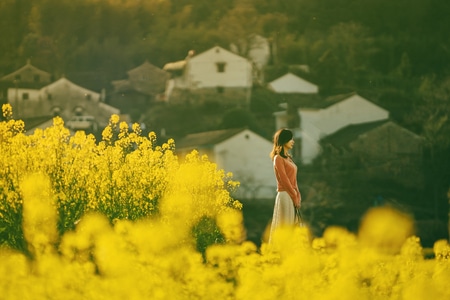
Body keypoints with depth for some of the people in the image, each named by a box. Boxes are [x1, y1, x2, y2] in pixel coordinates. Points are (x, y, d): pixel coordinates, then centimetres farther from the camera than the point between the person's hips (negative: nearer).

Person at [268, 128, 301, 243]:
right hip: (285, 196, -8)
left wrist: (298, 196, 6)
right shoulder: (278, 158, -8)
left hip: (293, 196, 8)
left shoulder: (288, 158, 17)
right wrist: (295, 197, -12)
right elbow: (284, 180, -13)